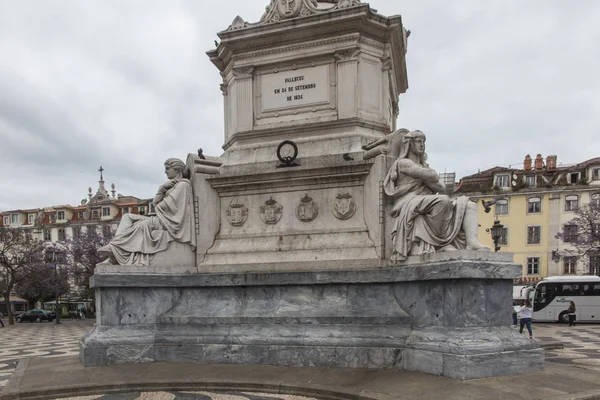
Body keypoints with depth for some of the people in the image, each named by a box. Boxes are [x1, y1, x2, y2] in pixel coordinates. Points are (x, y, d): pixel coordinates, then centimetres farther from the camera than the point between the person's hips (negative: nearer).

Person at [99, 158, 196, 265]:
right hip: (162, 219, 9)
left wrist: (157, 208, 5)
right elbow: (156, 202, 14)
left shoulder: (183, 184, -4)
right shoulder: (172, 185, 24)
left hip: (170, 222, -9)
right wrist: (162, 188, -2)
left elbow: (170, 204, -15)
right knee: (127, 217, 1)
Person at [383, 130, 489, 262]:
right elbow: (433, 176, -10)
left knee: (470, 205, -5)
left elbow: (442, 188, 16)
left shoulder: (423, 166, 32)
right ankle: (438, 239, -28)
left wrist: (428, 181, 0)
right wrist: (430, 180, 11)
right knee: (443, 200, -36)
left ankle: (472, 241, -31)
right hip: (410, 209, -9)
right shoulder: (403, 163, 6)